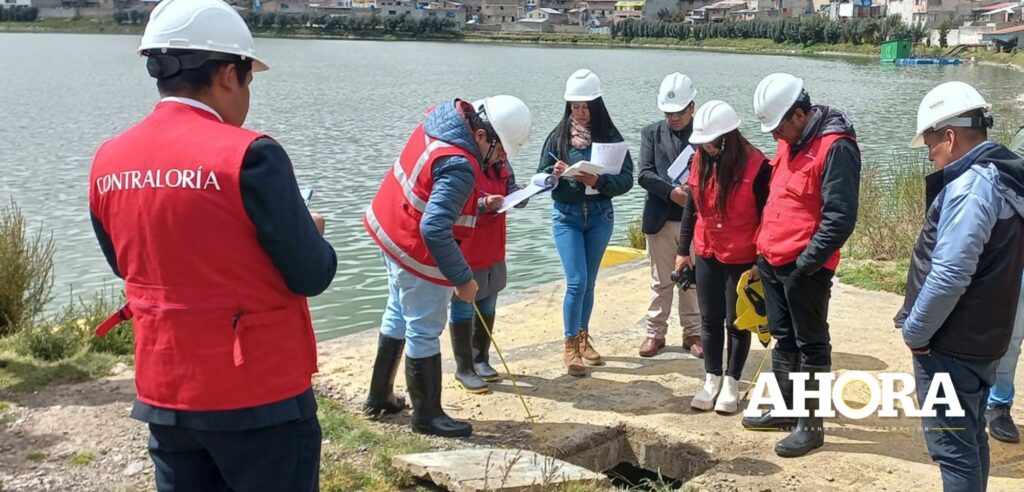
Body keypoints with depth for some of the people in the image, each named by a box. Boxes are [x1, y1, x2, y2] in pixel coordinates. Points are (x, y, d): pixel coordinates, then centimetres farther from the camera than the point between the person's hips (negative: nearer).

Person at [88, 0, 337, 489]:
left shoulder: (108, 161, 1)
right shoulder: (249, 155, -19)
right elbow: (312, 275, -14)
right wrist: (309, 231, 6)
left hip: (163, 392, 6)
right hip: (259, 393, -6)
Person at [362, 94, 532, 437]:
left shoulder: (445, 115, -3)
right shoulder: (460, 167, -31)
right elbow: (435, 230, -34)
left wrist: (477, 202, 12)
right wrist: (462, 279, -25)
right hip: (416, 252, -10)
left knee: (398, 315, 23)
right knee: (424, 332, 3)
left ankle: (379, 396, 37)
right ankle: (427, 415, 18)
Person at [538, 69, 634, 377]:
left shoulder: (611, 137, -4)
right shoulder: (559, 135, -3)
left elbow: (626, 179, -8)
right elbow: (541, 176, 0)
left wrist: (598, 181, -25)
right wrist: (555, 173, -22)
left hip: (600, 216, 1)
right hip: (566, 216, -1)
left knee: (589, 283, 12)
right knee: (576, 282, -8)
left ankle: (583, 338, 29)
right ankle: (570, 346, 6)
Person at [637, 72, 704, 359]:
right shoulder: (651, 133, 4)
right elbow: (644, 174, -6)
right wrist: (672, 192, -20)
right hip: (660, 219, 1)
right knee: (660, 281, 9)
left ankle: (693, 333, 21)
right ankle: (655, 332, 19)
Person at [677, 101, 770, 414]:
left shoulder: (756, 166, -18)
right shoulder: (700, 161, -1)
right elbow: (690, 208, 8)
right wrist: (683, 250, 10)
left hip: (742, 259, -5)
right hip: (707, 255, 5)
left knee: (737, 322, 7)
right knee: (710, 319, 11)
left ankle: (731, 383, 21)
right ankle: (711, 380, 23)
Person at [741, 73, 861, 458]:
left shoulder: (836, 147, -16)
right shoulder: (790, 142, 13)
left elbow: (840, 217, -20)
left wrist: (806, 263, -19)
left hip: (804, 267, -9)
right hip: (772, 261, 9)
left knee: (811, 345, 1)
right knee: (782, 338, 17)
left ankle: (811, 426, 10)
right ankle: (785, 409, 31)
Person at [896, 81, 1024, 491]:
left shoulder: (970, 187, -22)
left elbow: (948, 276, -28)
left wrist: (915, 332, -14)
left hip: (951, 345, -10)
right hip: (984, 338, 10)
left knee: (952, 446, -1)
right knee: (970, 438, 20)